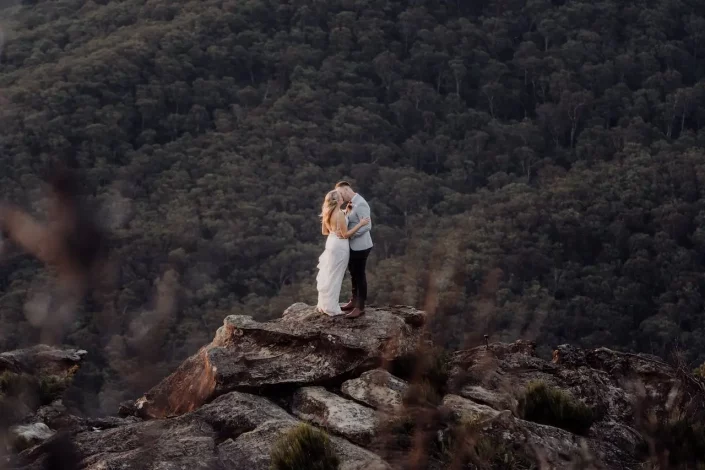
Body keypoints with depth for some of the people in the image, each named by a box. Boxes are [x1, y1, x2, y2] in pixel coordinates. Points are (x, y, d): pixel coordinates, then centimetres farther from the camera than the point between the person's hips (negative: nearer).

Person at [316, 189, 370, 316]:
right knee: (334, 276, -1)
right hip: (340, 245, -8)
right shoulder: (339, 214, -21)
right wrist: (360, 224, -17)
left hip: (331, 243, 8)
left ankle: (324, 304, 24)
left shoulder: (328, 213, 5)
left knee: (328, 274, 16)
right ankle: (332, 308, 5)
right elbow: (346, 234, -18)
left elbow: (324, 231, 13)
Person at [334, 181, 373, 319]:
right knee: (353, 274, 19)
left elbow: (367, 226, -26)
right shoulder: (352, 203, 8)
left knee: (360, 275, -1)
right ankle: (354, 301, 32)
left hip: (360, 246, -9)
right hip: (353, 245, 9)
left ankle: (360, 307, 6)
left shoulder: (360, 204, -21)